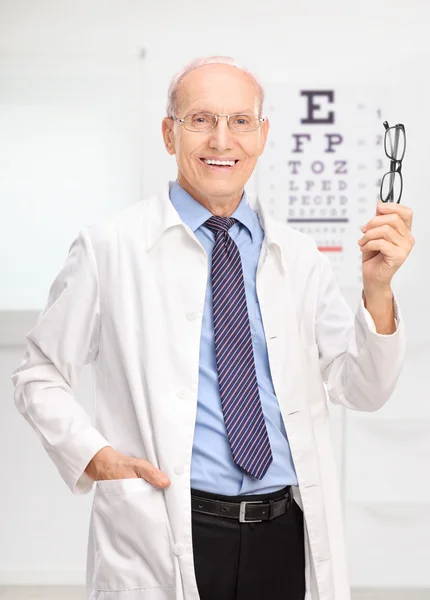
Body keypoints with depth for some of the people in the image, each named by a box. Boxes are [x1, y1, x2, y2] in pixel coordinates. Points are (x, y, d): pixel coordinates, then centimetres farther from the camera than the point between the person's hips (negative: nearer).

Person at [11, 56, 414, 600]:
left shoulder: (298, 257, 6)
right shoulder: (109, 248, -3)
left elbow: (361, 391, 1)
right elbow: (39, 377, 3)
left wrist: (378, 287, -13)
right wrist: (96, 458, -11)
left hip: (288, 535, 3)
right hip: (165, 544, -3)